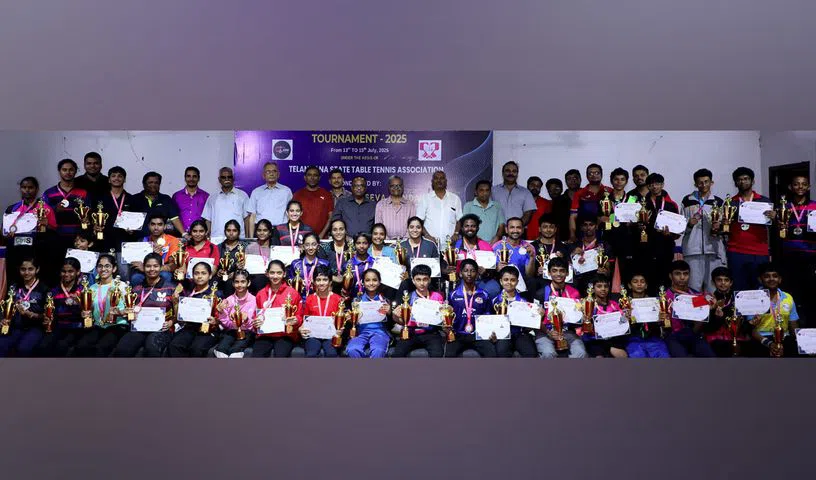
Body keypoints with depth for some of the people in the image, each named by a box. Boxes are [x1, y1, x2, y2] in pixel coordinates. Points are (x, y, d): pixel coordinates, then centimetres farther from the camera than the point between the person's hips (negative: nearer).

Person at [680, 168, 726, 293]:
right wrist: (689, 224, -8)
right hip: (693, 250, 0)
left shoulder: (718, 202, 11)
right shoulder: (687, 201, 10)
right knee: (694, 287, -1)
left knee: (713, 288, 1)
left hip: (713, 248, 1)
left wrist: (717, 229, -9)